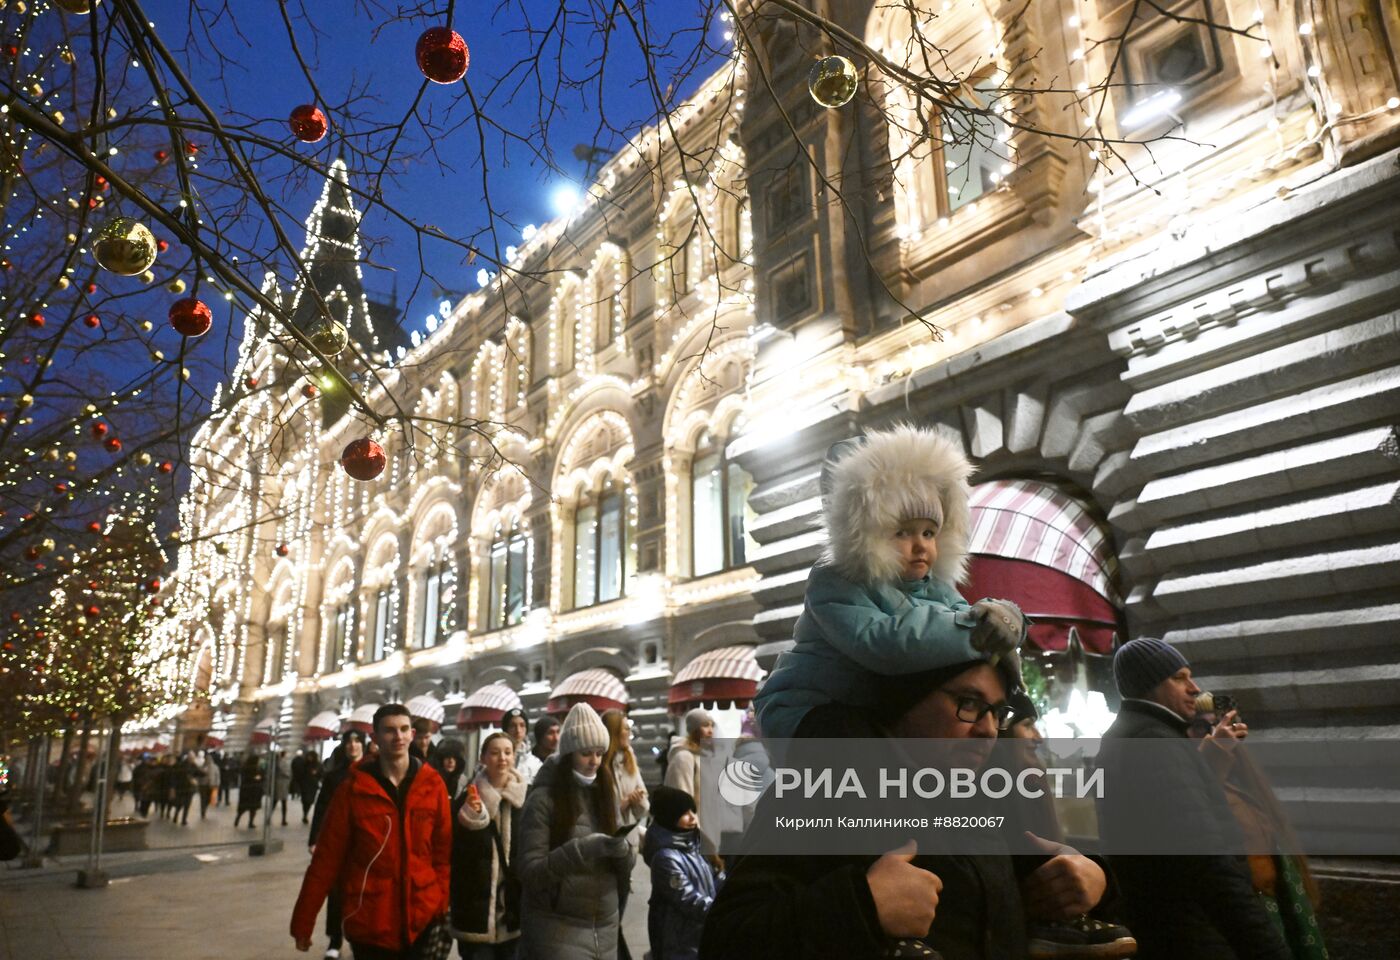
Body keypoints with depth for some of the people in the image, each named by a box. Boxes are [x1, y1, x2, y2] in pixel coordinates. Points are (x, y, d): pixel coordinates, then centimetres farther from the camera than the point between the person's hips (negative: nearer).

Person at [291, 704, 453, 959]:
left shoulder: (433, 784, -1)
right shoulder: (353, 788, -5)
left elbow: (444, 851, 2)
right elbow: (327, 857, -3)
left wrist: (442, 906, -4)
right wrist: (303, 921, -2)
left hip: (424, 918, 1)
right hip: (370, 923, -1)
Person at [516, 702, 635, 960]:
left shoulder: (606, 797, 7)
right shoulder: (543, 799, -8)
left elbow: (626, 866, 8)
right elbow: (528, 869, -13)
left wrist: (622, 850, -14)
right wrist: (583, 848, -24)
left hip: (605, 927, 5)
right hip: (558, 929, -5)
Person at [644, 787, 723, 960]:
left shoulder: (690, 842, 3)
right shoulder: (666, 857, -23)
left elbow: (713, 877, 10)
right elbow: (690, 902, -24)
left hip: (703, 933, 8)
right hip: (680, 942, -8)